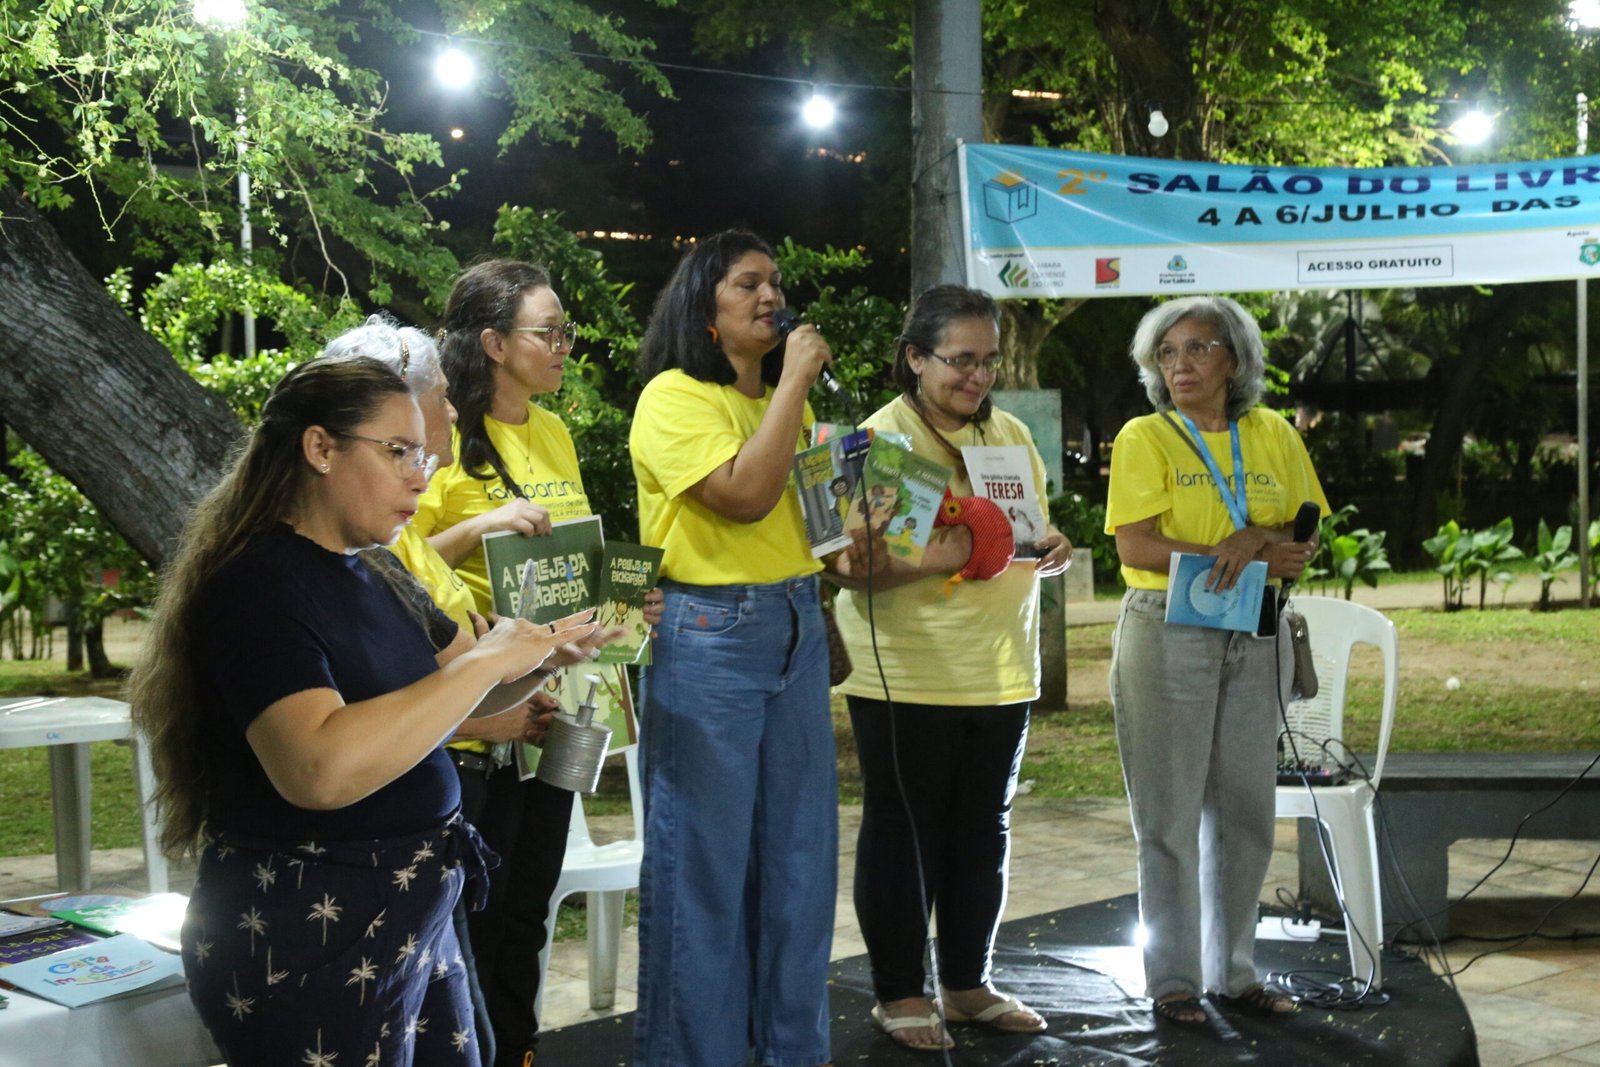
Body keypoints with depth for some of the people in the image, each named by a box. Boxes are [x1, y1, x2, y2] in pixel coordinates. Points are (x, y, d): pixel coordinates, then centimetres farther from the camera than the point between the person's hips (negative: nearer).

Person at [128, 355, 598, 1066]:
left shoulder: (374, 584, 10)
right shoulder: (257, 585, -19)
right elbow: (320, 769, -34)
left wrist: (546, 651, -1)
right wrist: (487, 660, -27)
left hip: (413, 917, 9)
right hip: (307, 939, -9)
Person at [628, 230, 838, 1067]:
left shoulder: (784, 401, 15)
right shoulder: (674, 397, -9)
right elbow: (745, 495, -22)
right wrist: (794, 381, -15)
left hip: (797, 631, 8)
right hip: (708, 639, -7)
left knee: (799, 849, 12)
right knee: (703, 858, 0)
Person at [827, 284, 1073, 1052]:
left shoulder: (1011, 434, 10)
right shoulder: (881, 437, -9)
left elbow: (1034, 536, 18)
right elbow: (849, 564, -15)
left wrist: (1051, 554, -4)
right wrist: (930, 561, -30)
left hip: (1000, 672, 6)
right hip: (906, 675, -6)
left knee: (983, 830, 13)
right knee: (902, 831, 4)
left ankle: (968, 982, 26)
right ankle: (899, 992, 16)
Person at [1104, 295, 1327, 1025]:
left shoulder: (1272, 436, 9)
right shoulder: (1145, 438, -2)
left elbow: (1308, 542, 5)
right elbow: (1137, 546, -13)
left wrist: (1257, 538, -16)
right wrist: (1239, 556, -18)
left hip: (1256, 637, 4)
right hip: (1168, 632, -4)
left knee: (1245, 808, 9)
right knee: (1171, 814, 0)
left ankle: (1235, 972, 20)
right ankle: (1173, 980, 9)